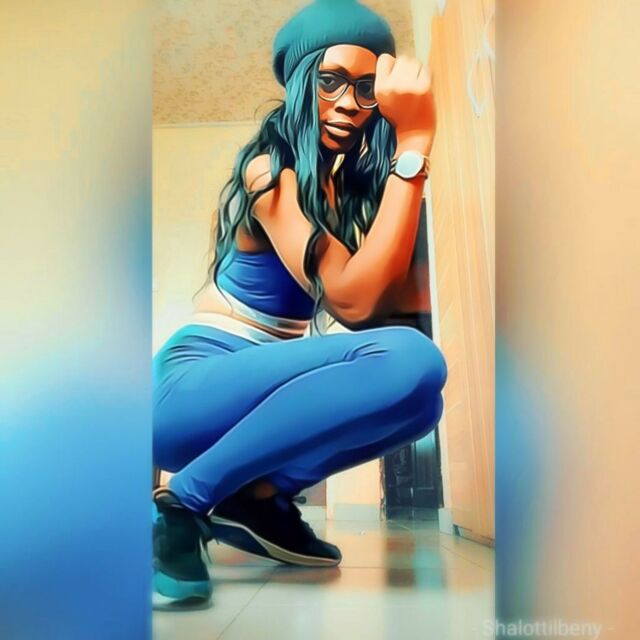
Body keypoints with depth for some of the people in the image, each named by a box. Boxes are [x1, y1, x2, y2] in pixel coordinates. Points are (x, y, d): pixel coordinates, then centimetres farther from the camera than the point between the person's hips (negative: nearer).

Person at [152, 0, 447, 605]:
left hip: (256, 391, 8)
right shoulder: (271, 169, -15)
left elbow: (381, 293, -3)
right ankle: (185, 500, -18)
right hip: (193, 387, -8)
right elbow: (353, 301, -26)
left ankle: (259, 495, -4)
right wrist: (413, 142, -24)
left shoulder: (348, 181, 9)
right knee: (407, 360, -28)